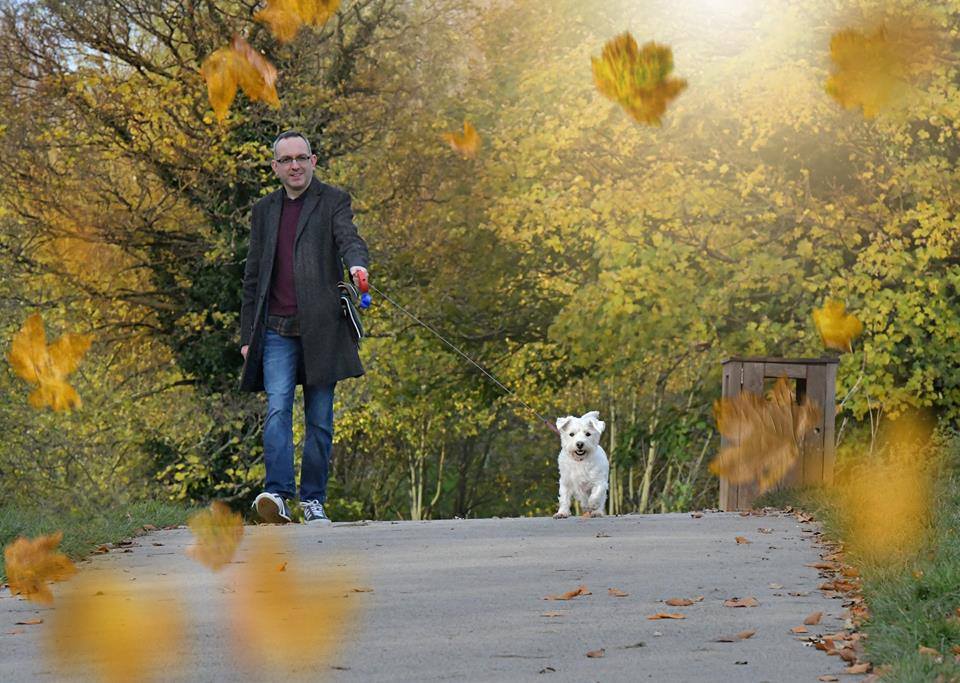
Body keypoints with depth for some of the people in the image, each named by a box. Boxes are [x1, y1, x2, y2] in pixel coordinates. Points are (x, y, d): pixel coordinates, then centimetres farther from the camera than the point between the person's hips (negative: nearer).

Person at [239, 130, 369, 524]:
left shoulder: (333, 202, 6)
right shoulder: (263, 211, 17)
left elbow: (349, 239, -14)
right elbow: (253, 277, 19)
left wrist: (357, 265, -38)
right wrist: (247, 335, 14)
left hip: (321, 328, -2)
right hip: (277, 332, 2)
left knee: (320, 419, 2)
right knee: (277, 410, -14)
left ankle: (313, 500, 10)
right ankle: (278, 493, -22)